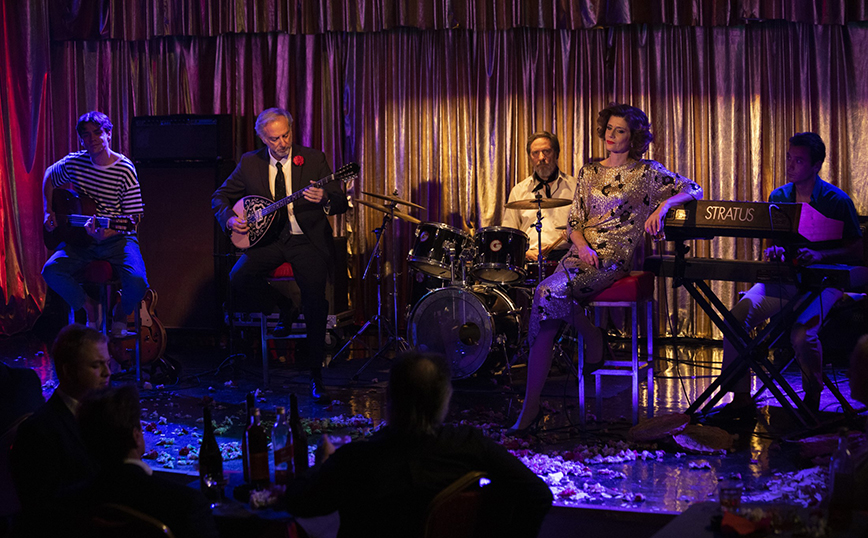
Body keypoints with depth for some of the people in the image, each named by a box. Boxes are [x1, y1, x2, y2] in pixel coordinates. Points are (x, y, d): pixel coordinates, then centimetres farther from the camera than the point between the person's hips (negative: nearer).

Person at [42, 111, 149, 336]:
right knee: (51, 271, -25)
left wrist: (105, 234, -28)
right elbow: (49, 176, 24)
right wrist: (48, 212, 12)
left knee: (136, 282, -30)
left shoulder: (124, 169, -10)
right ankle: (90, 308, 1)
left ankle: (120, 314, 7)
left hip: (117, 239, -3)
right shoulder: (74, 162, 1)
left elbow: (133, 216, -11)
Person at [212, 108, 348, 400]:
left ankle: (315, 374, -10)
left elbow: (341, 203, -5)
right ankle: (283, 307, 7)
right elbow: (220, 197, 13)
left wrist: (325, 199, -29)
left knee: (315, 297, -25)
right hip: (268, 239, 3)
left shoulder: (314, 159, -1)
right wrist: (230, 219, -8)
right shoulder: (250, 163, 5)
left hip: (307, 240, -3)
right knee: (238, 278, -25)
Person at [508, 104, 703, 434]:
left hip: (615, 257, -5)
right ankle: (531, 405, -22)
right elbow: (574, 221, 14)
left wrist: (663, 206, -15)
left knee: (549, 294, -31)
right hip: (582, 253, 5)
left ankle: (592, 337, -1)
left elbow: (694, 190, 3)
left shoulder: (646, 172, 6)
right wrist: (581, 245, -8)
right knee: (546, 299, -23)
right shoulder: (589, 173, 19)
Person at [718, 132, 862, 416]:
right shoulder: (778, 197, 9)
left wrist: (820, 255, -22)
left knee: (802, 334, -33)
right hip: (783, 276, 5)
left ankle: (812, 400, -6)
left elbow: (856, 251, -5)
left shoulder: (837, 201, -5)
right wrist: (773, 251, -7)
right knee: (736, 318, -20)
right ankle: (741, 399, -10)